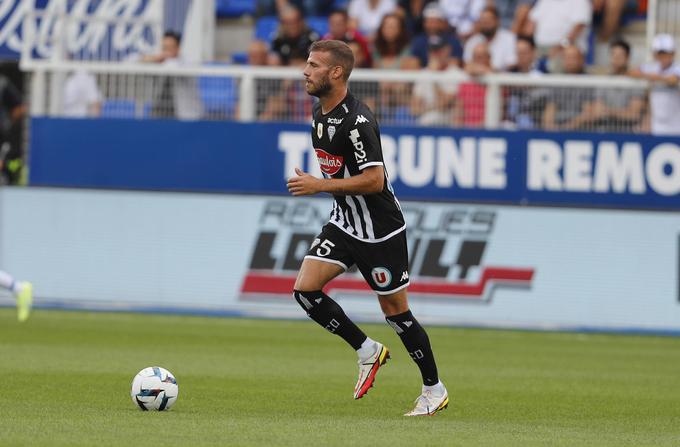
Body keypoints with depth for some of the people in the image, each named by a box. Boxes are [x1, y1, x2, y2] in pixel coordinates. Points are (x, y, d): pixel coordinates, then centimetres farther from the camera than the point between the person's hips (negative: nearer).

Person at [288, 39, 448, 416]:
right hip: (344, 223, 8)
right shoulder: (320, 113, 6)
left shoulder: (357, 120, -24)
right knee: (305, 289, -7)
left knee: (395, 311, 1)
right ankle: (367, 351, 10)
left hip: (380, 230, -8)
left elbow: (374, 180, -28)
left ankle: (434, 390, 17)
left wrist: (318, 185, -26)